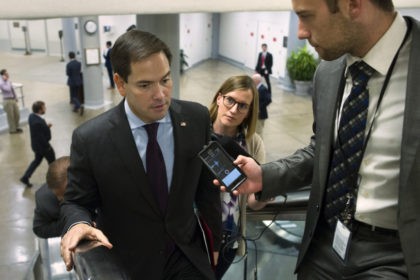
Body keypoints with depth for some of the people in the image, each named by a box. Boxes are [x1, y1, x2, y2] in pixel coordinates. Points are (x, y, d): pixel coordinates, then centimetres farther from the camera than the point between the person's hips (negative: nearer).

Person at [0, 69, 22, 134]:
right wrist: (6, 81, -23)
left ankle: (16, 127, 34)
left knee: (17, 115, 15)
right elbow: (8, 89, -29)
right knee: (10, 116, 5)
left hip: (13, 100, 7)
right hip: (7, 101, -7)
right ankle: (12, 130, 20)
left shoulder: (8, 80, 7)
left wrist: (16, 97, 18)